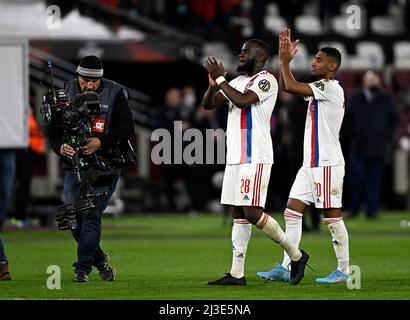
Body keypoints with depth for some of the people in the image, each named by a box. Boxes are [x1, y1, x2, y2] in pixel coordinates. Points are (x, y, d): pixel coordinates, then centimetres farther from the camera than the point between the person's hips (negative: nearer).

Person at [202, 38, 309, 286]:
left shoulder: (266, 80, -8)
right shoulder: (238, 82, 18)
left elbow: (243, 101, -23)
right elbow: (208, 104, 16)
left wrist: (220, 78, -15)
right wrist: (213, 84, -3)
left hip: (255, 157, -9)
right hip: (235, 157, 9)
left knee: (252, 213, -13)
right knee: (238, 214, 6)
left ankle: (296, 255, 2)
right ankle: (237, 273, 6)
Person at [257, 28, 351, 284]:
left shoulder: (331, 88, -13)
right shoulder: (319, 88, 16)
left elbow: (290, 86, -21)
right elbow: (286, 86, 20)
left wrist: (285, 61, -9)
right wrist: (285, 59, 9)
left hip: (327, 164, -10)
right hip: (312, 163, 10)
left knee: (333, 216, -4)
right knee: (293, 212, 5)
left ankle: (344, 271, 3)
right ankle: (286, 268, 6)